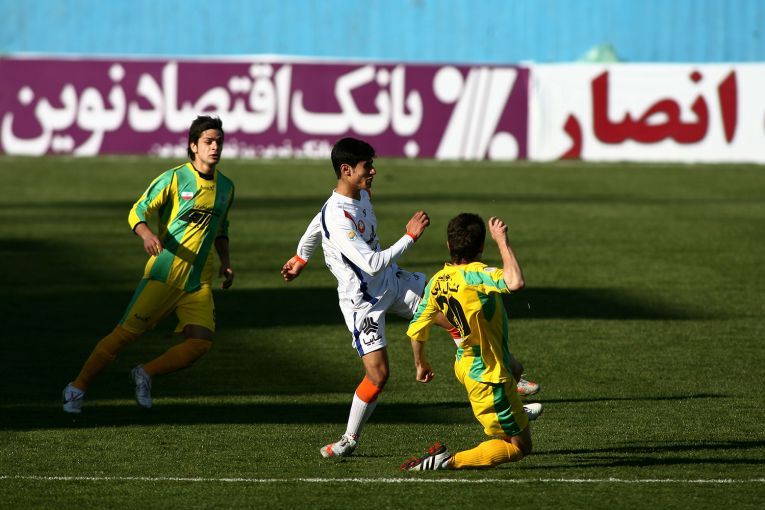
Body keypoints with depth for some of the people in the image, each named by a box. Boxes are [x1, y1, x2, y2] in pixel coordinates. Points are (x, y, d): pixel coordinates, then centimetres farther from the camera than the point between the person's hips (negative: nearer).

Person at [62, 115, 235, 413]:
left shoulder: (226, 187, 12)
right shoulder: (174, 179, -6)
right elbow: (138, 212, -9)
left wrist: (225, 262, 15)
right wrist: (147, 234, -29)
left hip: (199, 281, 5)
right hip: (163, 273, -5)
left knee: (200, 344, -13)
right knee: (126, 333, -8)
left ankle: (145, 375, 9)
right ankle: (78, 387, 5)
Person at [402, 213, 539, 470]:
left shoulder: (437, 281, -5)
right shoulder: (474, 275, -30)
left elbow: (416, 330, 4)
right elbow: (515, 282, -48)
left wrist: (420, 364, 23)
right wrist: (502, 241, -35)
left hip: (464, 365, 9)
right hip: (488, 377, -9)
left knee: (513, 368, 41)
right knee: (520, 447, 3)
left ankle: (518, 411, 66)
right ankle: (449, 461, -7)